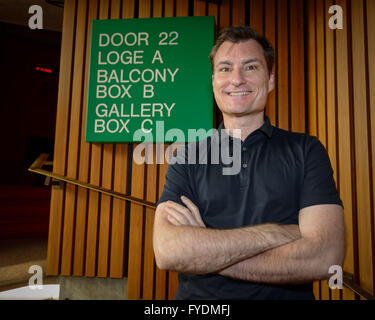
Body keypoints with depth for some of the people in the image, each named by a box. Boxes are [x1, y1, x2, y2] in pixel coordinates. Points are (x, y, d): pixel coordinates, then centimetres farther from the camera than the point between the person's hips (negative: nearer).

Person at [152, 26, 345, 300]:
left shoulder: (306, 151, 0)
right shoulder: (187, 158, 1)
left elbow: (325, 258, -12)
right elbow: (167, 252, -12)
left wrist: (202, 249, -13)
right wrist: (279, 233, -15)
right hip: (197, 298, 1)